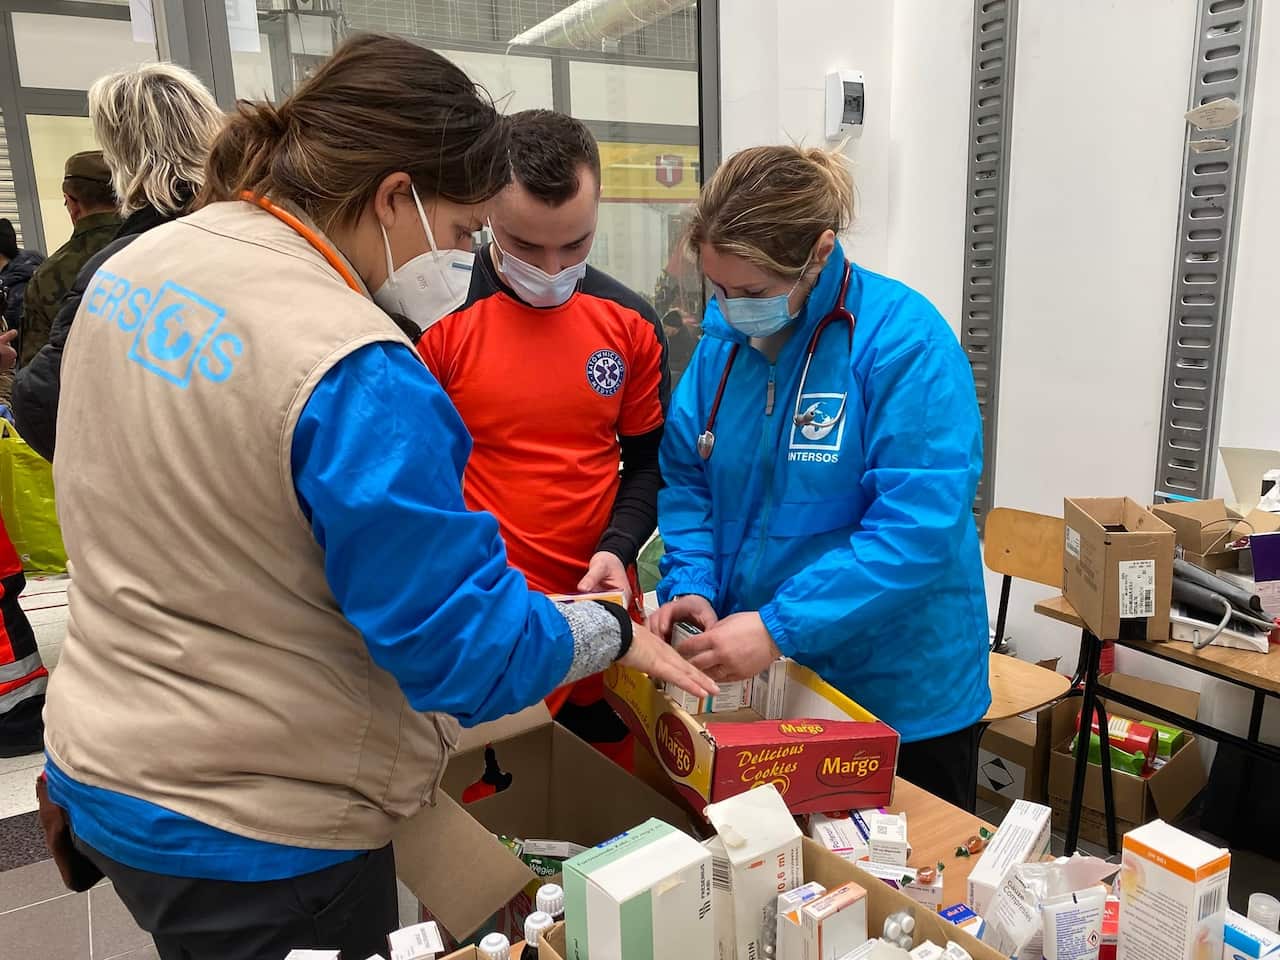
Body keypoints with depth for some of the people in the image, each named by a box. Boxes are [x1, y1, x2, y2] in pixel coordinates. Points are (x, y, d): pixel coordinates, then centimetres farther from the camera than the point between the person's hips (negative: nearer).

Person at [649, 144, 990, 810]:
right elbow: (687, 479, 4)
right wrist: (691, 584, -13)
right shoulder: (724, 336, -2)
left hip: (899, 693, -4)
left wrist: (779, 627, -29)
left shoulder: (904, 339, -20)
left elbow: (920, 527, -26)